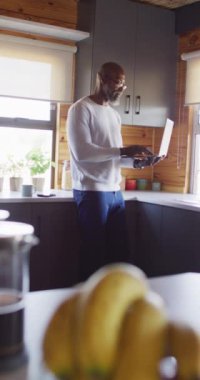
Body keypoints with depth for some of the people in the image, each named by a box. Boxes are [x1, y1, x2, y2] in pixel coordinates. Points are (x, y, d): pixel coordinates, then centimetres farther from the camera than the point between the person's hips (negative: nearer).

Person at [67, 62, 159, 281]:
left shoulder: (114, 114, 17)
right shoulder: (81, 109, -8)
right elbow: (82, 152, -19)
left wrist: (135, 161, 2)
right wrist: (123, 151, -21)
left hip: (115, 191, 8)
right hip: (92, 191, -7)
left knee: (120, 251, 10)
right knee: (95, 253, 3)